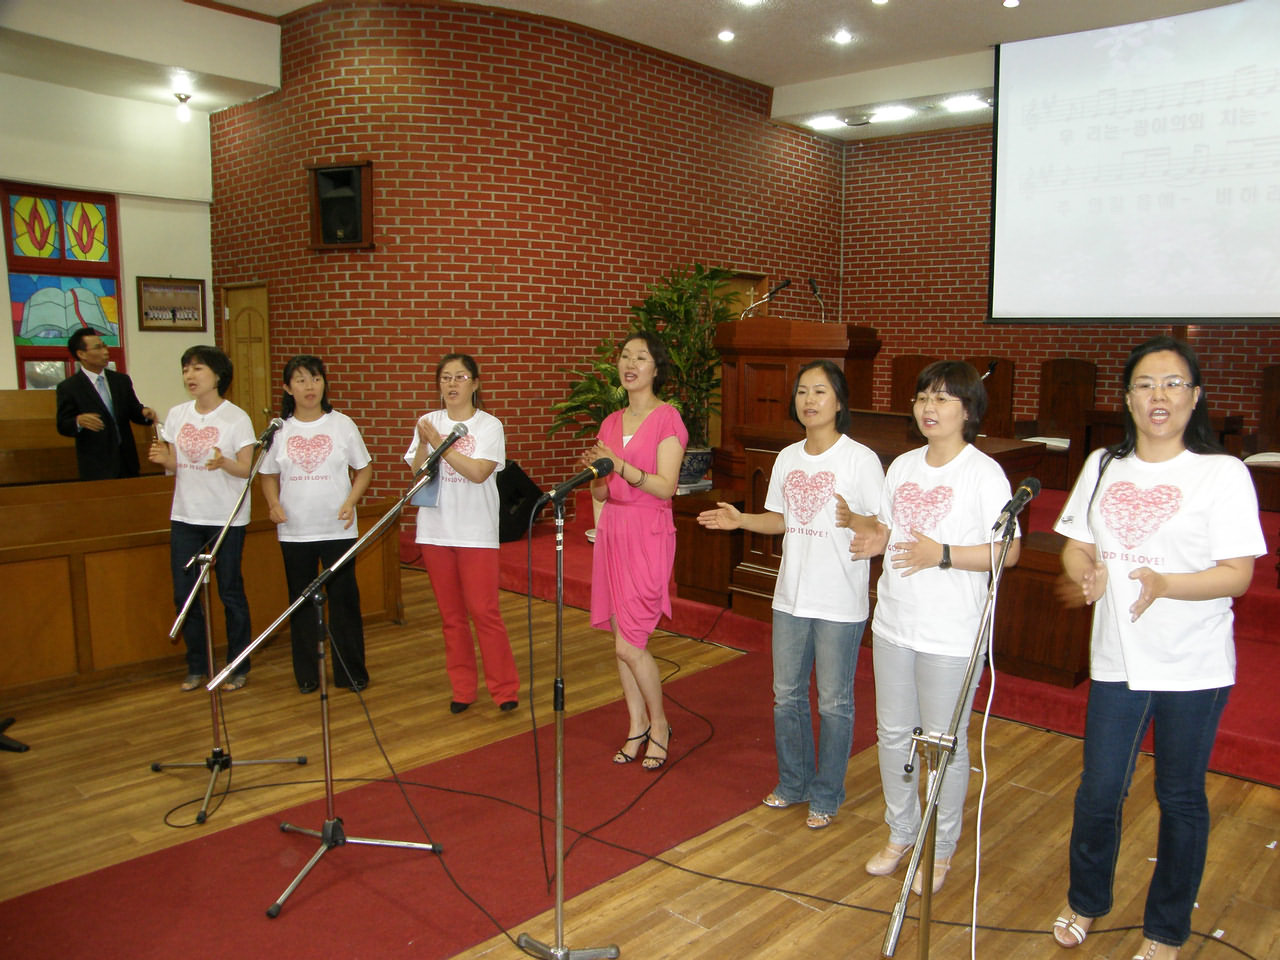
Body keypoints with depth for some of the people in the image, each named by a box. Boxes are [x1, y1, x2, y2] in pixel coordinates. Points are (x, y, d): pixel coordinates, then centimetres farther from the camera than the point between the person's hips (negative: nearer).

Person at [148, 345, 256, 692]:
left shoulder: (236, 418, -8)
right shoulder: (176, 415, 7)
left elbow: (246, 469, -10)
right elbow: (174, 467, 11)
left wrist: (224, 463, -30)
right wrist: (164, 459, -11)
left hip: (227, 518, -5)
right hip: (185, 517, 5)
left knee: (230, 592, 3)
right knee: (184, 594, 8)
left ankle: (238, 667, 18)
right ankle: (197, 666, 24)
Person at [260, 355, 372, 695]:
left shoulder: (342, 424, -1)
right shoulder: (279, 429, 3)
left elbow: (364, 468, 4)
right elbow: (269, 475, 11)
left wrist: (351, 501, -11)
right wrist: (274, 504, -7)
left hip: (337, 528, -2)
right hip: (294, 530, 2)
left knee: (344, 597, 3)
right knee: (301, 601, 10)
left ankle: (351, 671, 16)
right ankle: (307, 674, 23)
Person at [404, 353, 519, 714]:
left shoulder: (489, 425, -2)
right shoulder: (428, 423, 7)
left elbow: (478, 472, -16)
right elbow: (416, 473, 1)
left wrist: (439, 444, -18)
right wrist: (423, 445, -16)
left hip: (476, 532, -3)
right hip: (436, 531, 3)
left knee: (484, 611, -5)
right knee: (450, 615, 10)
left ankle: (504, 688, 7)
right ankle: (462, 689, 21)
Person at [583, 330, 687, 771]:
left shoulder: (667, 418, -6)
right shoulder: (612, 422, 13)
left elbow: (665, 487, -14)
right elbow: (600, 494, 12)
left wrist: (620, 465, -23)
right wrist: (593, 471, -9)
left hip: (648, 534, -6)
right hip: (612, 529, 6)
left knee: (629, 645, -7)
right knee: (622, 640, 10)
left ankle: (659, 723, 17)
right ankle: (637, 725, 26)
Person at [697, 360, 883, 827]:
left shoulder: (860, 459, -11)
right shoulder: (787, 458, 7)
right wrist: (740, 519, 1)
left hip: (840, 604, -6)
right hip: (791, 597, 6)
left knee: (833, 701, 7)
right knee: (787, 695, 16)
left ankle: (826, 796, 26)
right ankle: (793, 784, 36)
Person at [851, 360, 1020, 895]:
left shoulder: (984, 473, -12)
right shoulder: (903, 466, 8)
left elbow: (1008, 551, -14)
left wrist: (942, 554, -25)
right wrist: (875, 540, -5)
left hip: (951, 635, -6)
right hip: (894, 624, 6)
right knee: (893, 732, 16)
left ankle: (942, 849, 27)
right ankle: (900, 834, 35)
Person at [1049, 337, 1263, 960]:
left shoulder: (1223, 473, -8)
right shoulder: (1103, 466, 5)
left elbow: (1237, 574, -12)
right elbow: (1076, 545, 10)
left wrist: (1163, 584, -29)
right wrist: (1087, 574, -13)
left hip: (1194, 670, -3)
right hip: (1117, 661, 3)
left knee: (1181, 798, 11)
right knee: (1098, 791, 10)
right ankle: (1086, 903, 36)